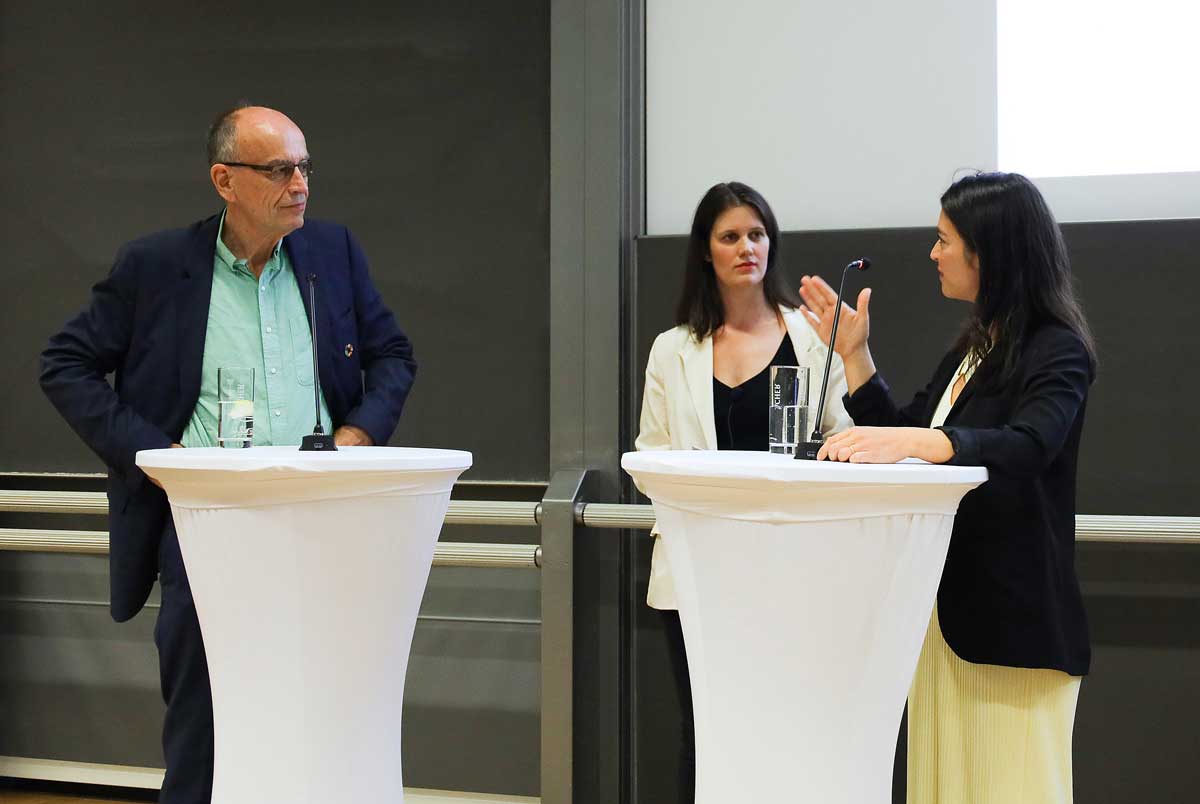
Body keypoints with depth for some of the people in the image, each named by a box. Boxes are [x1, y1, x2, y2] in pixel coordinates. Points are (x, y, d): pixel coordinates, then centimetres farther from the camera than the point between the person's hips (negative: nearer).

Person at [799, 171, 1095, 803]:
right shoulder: (973, 347, 16)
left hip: (1014, 617, -8)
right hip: (945, 608, 8)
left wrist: (912, 440, -42)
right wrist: (853, 353, 13)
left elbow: (1027, 447, -29)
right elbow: (899, 438, 21)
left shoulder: (1057, 352, -10)